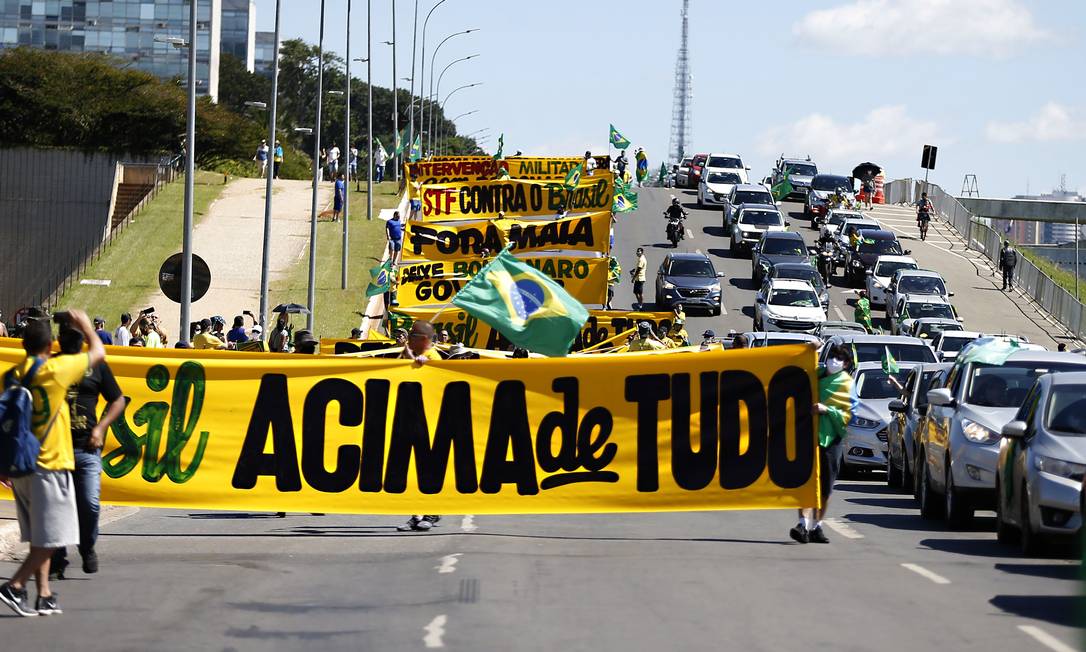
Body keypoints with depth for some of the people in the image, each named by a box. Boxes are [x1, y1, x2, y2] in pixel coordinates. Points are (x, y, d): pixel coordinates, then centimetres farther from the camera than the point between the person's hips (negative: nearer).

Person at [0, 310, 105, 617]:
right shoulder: (54, 370, -12)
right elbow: (98, 352, 1)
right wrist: (84, 325, 18)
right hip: (51, 465, -7)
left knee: (39, 539, 12)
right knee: (51, 538, -3)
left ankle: (44, 595, 11)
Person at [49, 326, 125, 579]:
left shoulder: (96, 366, 8)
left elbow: (117, 400, 13)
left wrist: (100, 428, -1)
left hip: (86, 447, -1)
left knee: (89, 504, -10)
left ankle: (88, 549, 16)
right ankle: (57, 559, 13)